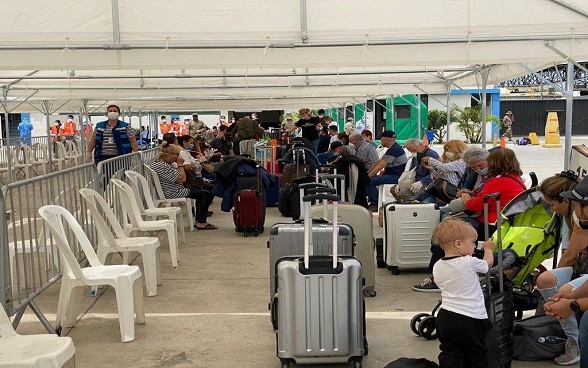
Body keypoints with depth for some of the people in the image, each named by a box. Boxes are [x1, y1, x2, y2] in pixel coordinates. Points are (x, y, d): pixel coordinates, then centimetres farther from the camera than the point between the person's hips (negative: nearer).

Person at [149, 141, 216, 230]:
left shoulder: (162, 163, 11)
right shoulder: (161, 166, -24)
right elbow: (182, 179, -25)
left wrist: (180, 165, 5)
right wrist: (180, 165, -13)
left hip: (173, 191, 11)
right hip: (173, 194, -11)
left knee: (200, 192, 21)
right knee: (205, 194, -7)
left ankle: (198, 221, 17)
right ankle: (201, 223, -5)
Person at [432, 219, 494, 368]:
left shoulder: (437, 267, 0)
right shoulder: (470, 263, -15)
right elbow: (488, 263, 4)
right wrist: (488, 249, 25)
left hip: (445, 317, 5)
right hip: (471, 318, -4)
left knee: (449, 353, 11)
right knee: (477, 355, 12)